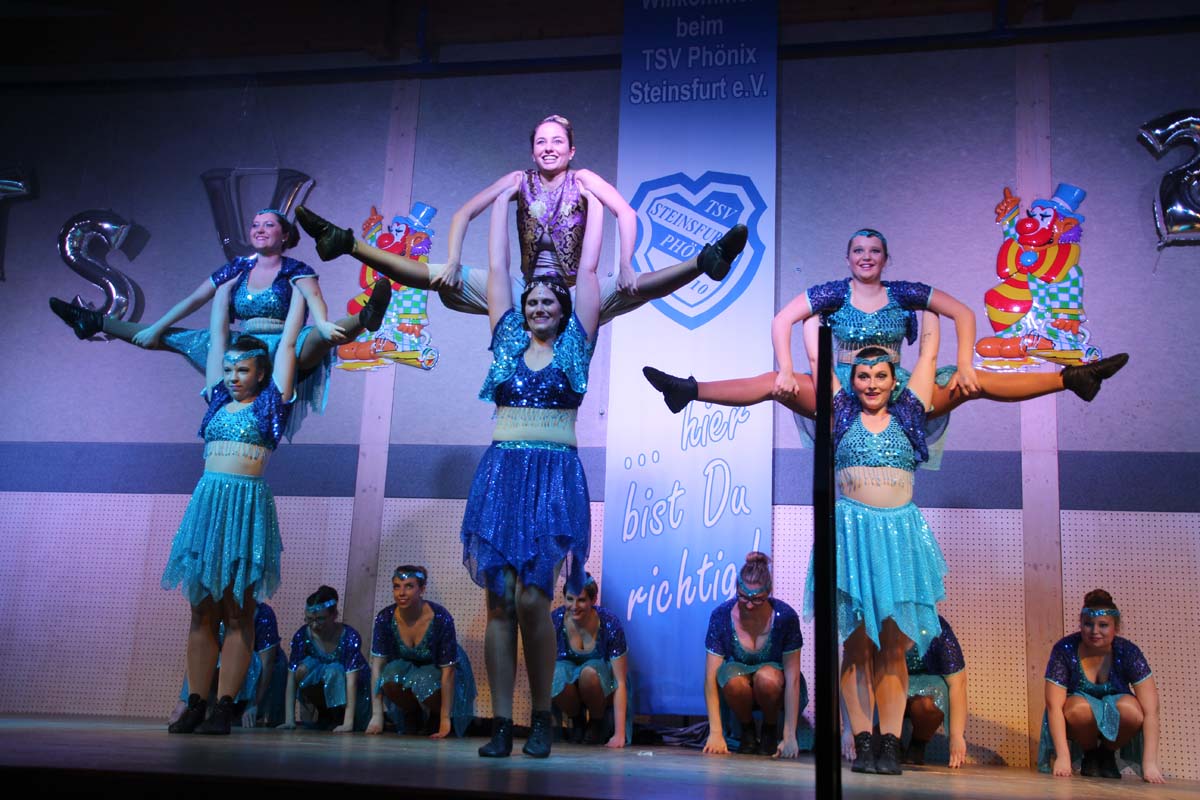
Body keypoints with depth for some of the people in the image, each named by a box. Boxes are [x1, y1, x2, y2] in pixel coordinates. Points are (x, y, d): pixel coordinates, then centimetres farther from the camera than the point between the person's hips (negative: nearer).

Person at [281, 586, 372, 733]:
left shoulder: (349, 637, -27)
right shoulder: (302, 636, -18)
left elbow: (351, 680, -33)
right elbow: (292, 678, -19)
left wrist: (348, 723, -41)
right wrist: (289, 720, -28)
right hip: (317, 686, 3)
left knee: (333, 670, -33)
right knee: (304, 668, -27)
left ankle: (338, 719, -13)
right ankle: (316, 714, -8)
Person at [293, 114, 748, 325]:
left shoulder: (583, 181, -4)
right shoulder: (519, 181, 4)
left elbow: (626, 214, -19)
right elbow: (464, 214, -2)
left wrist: (626, 268, -32)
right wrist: (452, 263, -17)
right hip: (525, 292, 2)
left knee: (631, 289, -31)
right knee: (443, 280, -10)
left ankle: (706, 261, -43)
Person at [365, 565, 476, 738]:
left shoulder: (441, 618, -30)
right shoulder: (385, 618, -21)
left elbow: (448, 670, -27)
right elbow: (377, 665, -18)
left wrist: (445, 720, -29)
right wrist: (376, 716, -23)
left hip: (438, 671, -3)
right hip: (408, 667, 3)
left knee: (425, 684, -35)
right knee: (390, 680, -30)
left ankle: (435, 718, 0)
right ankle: (412, 716, 1)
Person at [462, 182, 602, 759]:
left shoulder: (574, 345, 10)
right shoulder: (508, 340, 16)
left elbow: (588, 267, 13)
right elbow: (497, 266, 20)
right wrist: (505, 196, 28)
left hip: (555, 476, -3)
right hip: (501, 472, 3)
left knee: (532, 598, -12)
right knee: (499, 600, -1)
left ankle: (541, 717, 5)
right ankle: (501, 724, 4)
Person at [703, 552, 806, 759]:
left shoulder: (785, 616, -20)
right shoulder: (721, 616, -18)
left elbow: (792, 678, -20)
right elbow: (711, 677, -19)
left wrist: (789, 736, -24)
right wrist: (715, 732, -26)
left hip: (773, 688, -1)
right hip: (741, 690, 1)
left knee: (766, 677, -36)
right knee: (733, 678, -35)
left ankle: (770, 729, -4)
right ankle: (747, 730, -3)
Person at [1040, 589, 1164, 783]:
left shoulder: (1128, 652, -17)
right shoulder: (1064, 650, -19)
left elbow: (1150, 711, -23)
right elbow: (1054, 706, -23)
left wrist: (1150, 763, -32)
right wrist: (1063, 756, -33)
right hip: (1078, 720, -1)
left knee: (1130, 709, -32)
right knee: (1081, 707, -35)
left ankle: (1107, 754, -1)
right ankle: (1090, 755, -2)